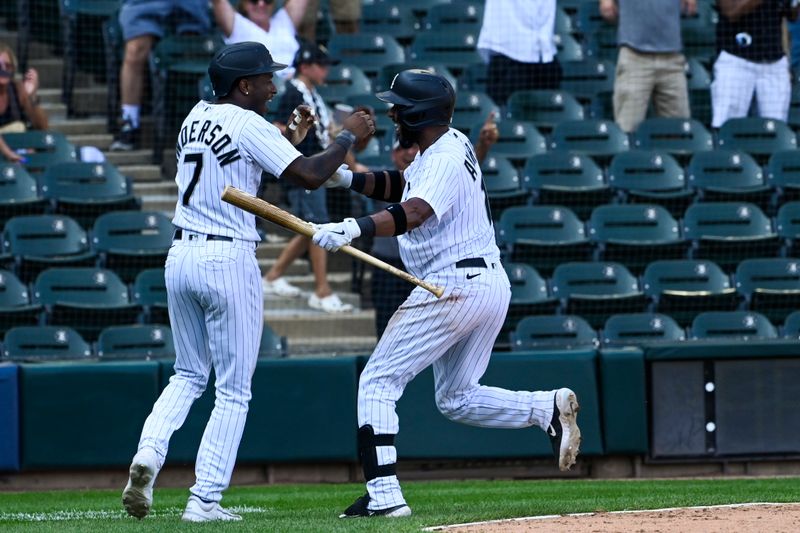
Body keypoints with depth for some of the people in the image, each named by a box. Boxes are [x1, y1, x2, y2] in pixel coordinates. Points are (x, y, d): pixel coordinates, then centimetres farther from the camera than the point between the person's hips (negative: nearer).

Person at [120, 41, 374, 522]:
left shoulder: (196, 118, 12)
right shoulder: (249, 125, -10)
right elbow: (309, 176, -15)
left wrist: (289, 139, 20)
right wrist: (349, 138, -2)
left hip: (181, 257, 7)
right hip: (228, 261, -7)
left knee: (189, 375, 19)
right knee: (233, 390, 2)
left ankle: (149, 453, -6)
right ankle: (205, 499, -2)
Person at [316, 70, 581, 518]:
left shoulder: (445, 159, -16)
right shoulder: (452, 145, 14)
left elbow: (412, 214, -33)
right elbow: (403, 185, 26)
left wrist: (355, 228, -48)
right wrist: (349, 179, 10)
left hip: (453, 287, -10)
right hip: (492, 284, 10)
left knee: (378, 383, -6)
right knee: (458, 400, 21)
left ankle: (384, 494, -14)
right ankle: (550, 409, 3)